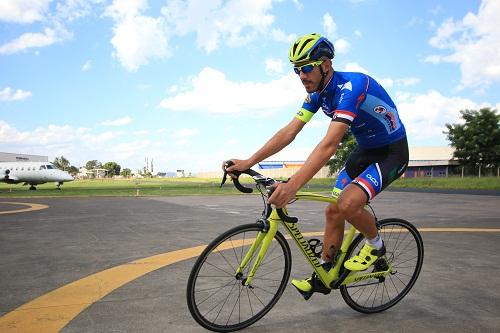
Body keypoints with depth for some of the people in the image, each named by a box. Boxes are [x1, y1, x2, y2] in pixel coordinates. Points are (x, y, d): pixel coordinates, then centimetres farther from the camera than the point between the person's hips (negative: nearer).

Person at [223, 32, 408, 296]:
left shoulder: (350, 86, -30)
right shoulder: (317, 92, -4)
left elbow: (329, 144, -42)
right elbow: (289, 131, -8)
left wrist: (293, 184, -51)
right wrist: (248, 162, -17)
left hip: (391, 151, -8)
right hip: (364, 150, 8)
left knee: (347, 204, -27)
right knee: (333, 211, 1)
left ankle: (375, 245, 4)